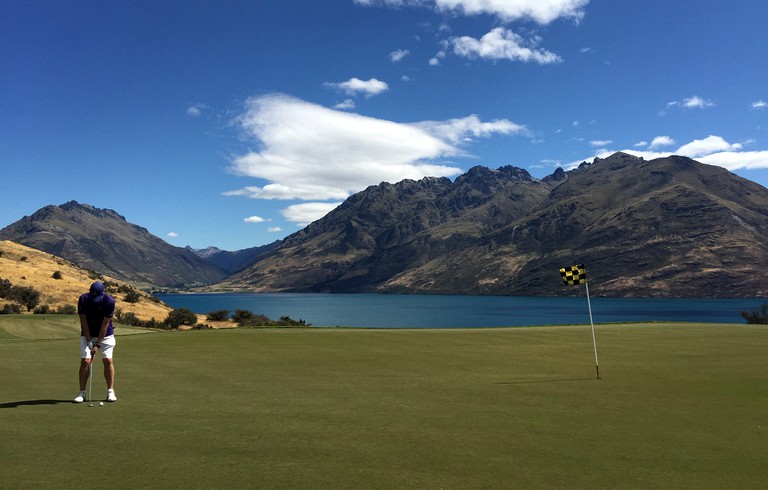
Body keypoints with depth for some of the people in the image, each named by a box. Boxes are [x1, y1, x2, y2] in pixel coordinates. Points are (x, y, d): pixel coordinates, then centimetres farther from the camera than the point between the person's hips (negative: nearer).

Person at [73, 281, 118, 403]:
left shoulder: (109, 301, -22)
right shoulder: (83, 300, -17)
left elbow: (105, 324, -19)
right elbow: (83, 321, -11)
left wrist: (97, 345, -19)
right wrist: (89, 341, -14)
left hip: (105, 334, -1)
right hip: (87, 335, 1)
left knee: (108, 361, -7)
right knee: (85, 361, -7)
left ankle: (110, 392, 2)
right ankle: (82, 393, 2)